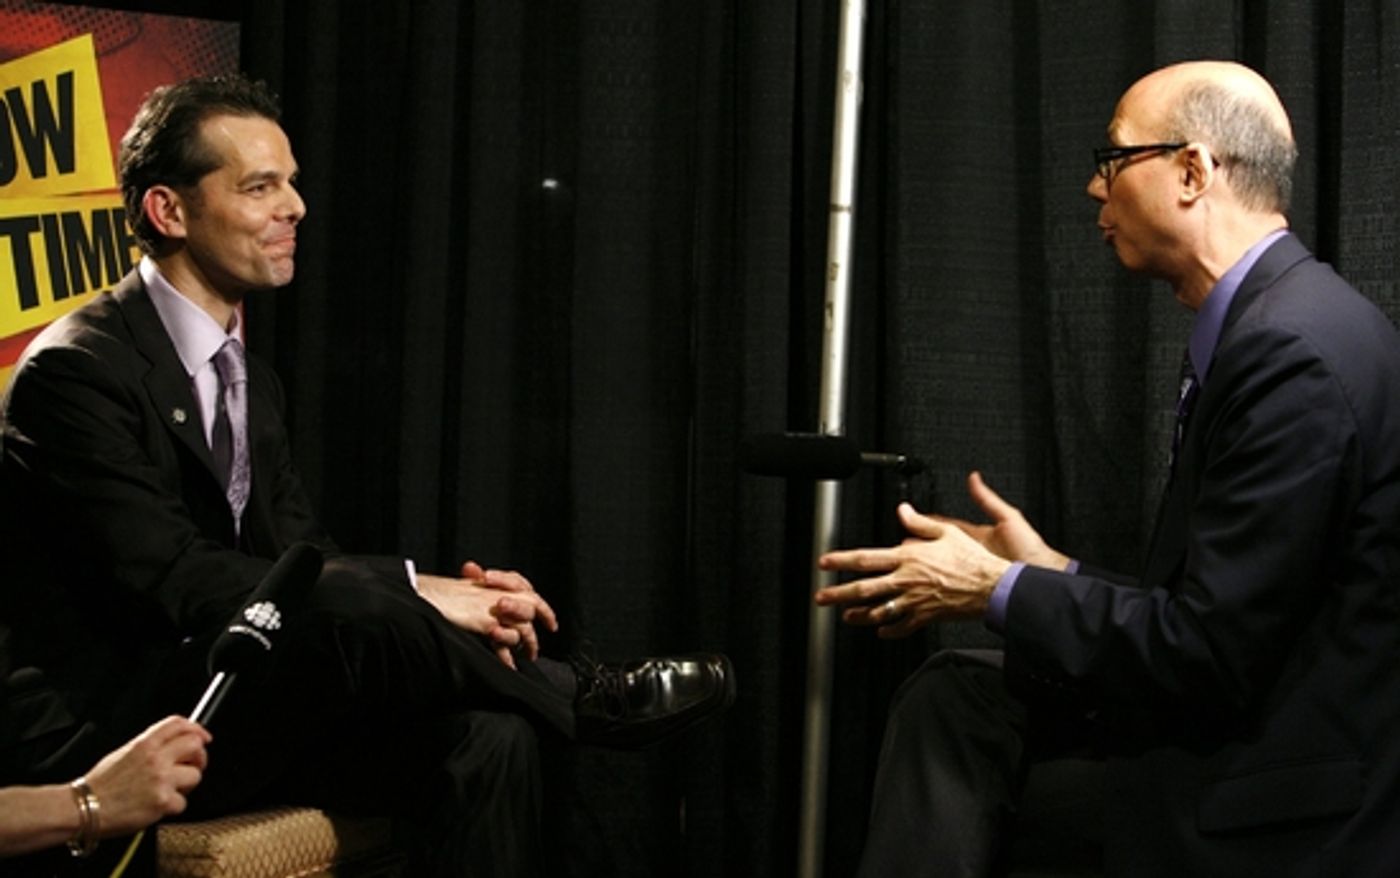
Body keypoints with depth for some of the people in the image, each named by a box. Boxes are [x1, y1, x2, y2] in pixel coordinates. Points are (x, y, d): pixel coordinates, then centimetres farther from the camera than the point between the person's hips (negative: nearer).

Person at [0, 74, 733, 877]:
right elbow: (171, 581, -23)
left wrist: (451, 600, -15)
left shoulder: (250, 383, 14)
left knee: (483, 734, -16)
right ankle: (587, 697, -8)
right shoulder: (78, 371, -15)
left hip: (228, 711, 8)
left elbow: (301, 559, 7)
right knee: (349, 610, -32)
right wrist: (412, 592, -23)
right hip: (100, 735, -8)